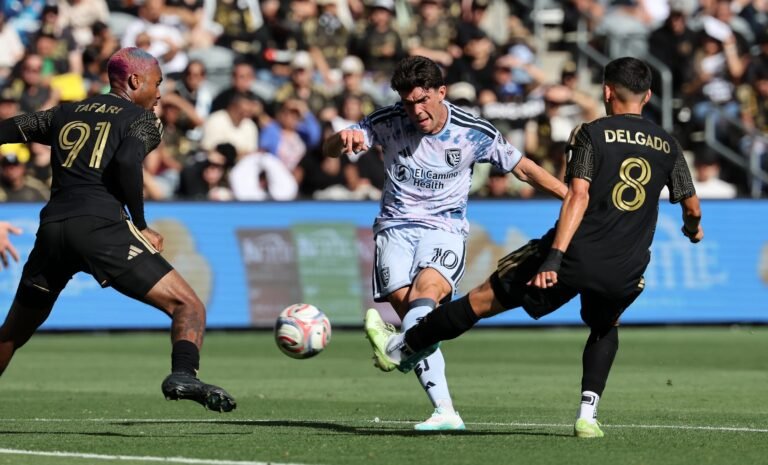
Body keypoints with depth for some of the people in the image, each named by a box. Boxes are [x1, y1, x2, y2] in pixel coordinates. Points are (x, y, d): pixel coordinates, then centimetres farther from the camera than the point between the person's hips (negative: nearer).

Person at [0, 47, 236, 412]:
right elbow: (127, 163, -9)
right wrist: (141, 227, -2)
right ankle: (183, 375, -31)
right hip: (101, 225, -5)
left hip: (52, 228, 5)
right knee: (188, 306, -4)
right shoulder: (142, 119, 9)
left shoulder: (62, 115, 24)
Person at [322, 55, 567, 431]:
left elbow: (523, 168, 8)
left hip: (445, 228, -1)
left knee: (423, 298, -32)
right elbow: (329, 149, -10)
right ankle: (445, 412, -19)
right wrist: (344, 139, -35)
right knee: (414, 317, -17)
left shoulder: (475, 133, -5)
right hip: (396, 227, 1)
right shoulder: (389, 122, -5)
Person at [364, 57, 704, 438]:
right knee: (605, 327, 34)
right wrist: (693, 228, 41)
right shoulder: (668, 146, 10)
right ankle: (588, 414, 17)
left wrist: (555, 255, -21)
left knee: (485, 298, 11)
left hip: (577, 254, -3)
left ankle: (398, 349, 22)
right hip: (625, 274, 3)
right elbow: (691, 207, 17)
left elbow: (578, 196, -14)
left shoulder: (591, 134, -2)